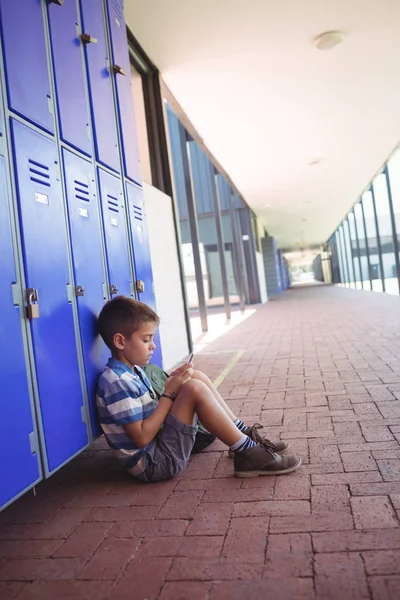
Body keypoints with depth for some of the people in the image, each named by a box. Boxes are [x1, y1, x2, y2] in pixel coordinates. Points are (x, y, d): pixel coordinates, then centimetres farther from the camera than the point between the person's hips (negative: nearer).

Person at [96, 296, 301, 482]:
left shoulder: (131, 369, 10)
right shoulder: (116, 382, -21)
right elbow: (142, 437, -24)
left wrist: (172, 381, -3)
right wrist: (169, 393, -19)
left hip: (159, 442, 10)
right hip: (154, 462, -10)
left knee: (197, 377, 8)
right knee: (195, 389, -26)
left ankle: (244, 434, 8)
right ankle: (249, 454, -16)